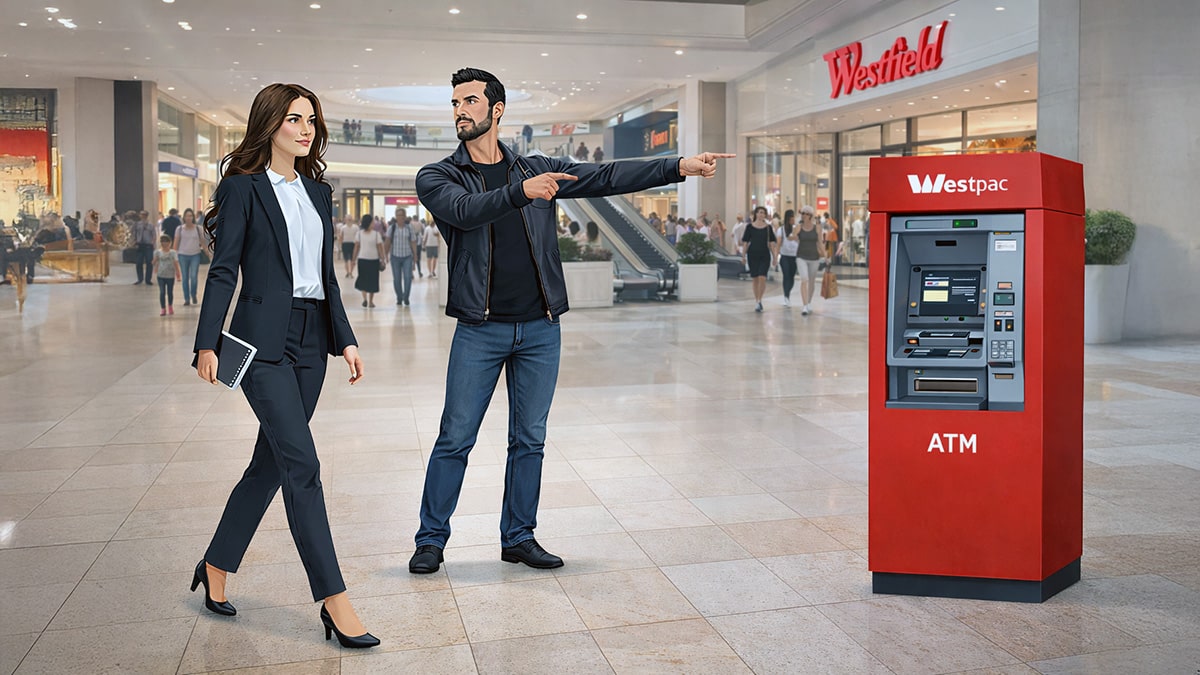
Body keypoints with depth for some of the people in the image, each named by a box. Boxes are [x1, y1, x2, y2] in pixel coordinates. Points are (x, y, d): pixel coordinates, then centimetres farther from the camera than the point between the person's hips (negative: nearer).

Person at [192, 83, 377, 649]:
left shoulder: (318, 192, 15)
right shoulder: (243, 187, -3)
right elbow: (223, 270, -6)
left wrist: (345, 340, 11)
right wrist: (207, 344, -11)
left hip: (310, 340, 7)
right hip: (264, 340, -7)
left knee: (272, 461, 11)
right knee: (302, 465, -11)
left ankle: (217, 566, 29)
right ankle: (334, 601, -8)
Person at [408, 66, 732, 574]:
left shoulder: (538, 169, 10)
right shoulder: (437, 177, 3)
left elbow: (607, 178, 5)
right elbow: (464, 210, -18)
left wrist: (681, 167, -3)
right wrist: (521, 192, -34)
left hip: (540, 328, 3)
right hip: (479, 329, -2)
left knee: (529, 440, 9)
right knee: (455, 439, 2)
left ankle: (518, 537, 23)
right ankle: (431, 539, 17)